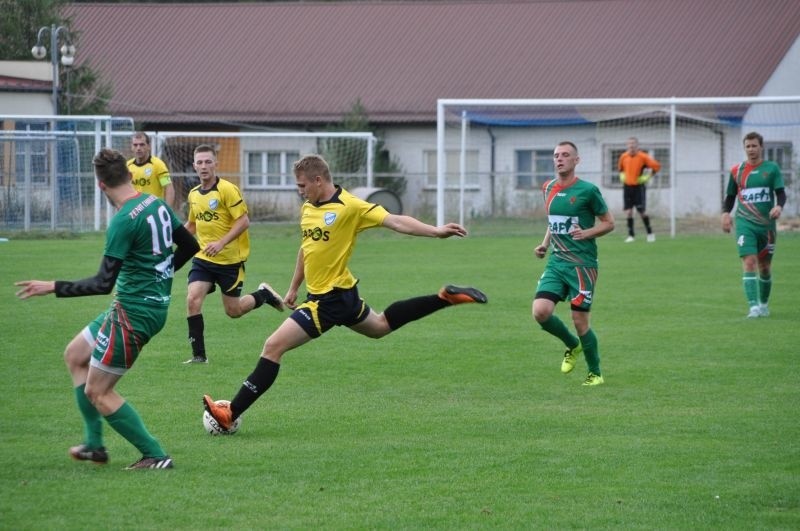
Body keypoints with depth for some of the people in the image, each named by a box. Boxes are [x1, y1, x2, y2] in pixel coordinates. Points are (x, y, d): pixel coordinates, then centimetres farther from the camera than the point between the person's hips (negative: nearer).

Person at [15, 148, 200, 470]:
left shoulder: (123, 221, -23)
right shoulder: (157, 204, 3)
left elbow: (103, 283, -24)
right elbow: (190, 246, 14)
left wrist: (52, 287, -17)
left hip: (134, 313, -10)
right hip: (154, 303, 10)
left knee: (97, 392, 0)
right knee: (75, 355, 21)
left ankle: (155, 456, 1)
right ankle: (94, 444, 22)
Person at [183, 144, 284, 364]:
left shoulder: (227, 190, -14)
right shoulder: (193, 194, 7)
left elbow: (244, 221, -18)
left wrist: (221, 243, -28)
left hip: (230, 259, -5)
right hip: (203, 258, 5)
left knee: (233, 311, 4)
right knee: (192, 300, -14)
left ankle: (264, 294, 34)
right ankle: (199, 354, -6)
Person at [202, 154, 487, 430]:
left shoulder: (349, 206, -18)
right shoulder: (307, 208, 6)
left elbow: (394, 221, -23)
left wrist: (436, 231, -34)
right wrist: (293, 288, 26)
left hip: (331, 299, -10)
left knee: (273, 347, -13)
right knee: (381, 326, 32)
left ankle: (231, 413, -12)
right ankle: (445, 298, 36)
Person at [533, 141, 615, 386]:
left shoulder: (587, 190, -9)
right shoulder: (549, 188, 9)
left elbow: (609, 223, -1)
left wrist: (586, 233, -18)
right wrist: (545, 243, 10)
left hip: (582, 264, -5)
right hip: (556, 262, 5)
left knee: (580, 322, -4)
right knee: (540, 311, -12)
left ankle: (595, 373, 17)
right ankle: (572, 345, 17)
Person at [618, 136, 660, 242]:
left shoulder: (643, 157, -10)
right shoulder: (624, 156, 4)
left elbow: (657, 166, -6)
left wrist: (647, 177, -6)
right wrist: (622, 176, 10)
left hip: (639, 186, -4)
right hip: (627, 186, 4)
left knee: (642, 211, -5)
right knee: (628, 211, -2)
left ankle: (650, 233, 12)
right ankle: (631, 235, 4)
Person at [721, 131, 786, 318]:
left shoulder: (772, 168, 3)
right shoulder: (737, 171, 7)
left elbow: (781, 193, -4)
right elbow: (730, 196, 15)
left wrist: (779, 206, -25)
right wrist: (726, 213, -3)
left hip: (767, 224, 1)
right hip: (745, 224, -1)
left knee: (765, 267, 11)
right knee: (749, 263, -17)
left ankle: (764, 304, 31)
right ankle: (753, 306, -24)